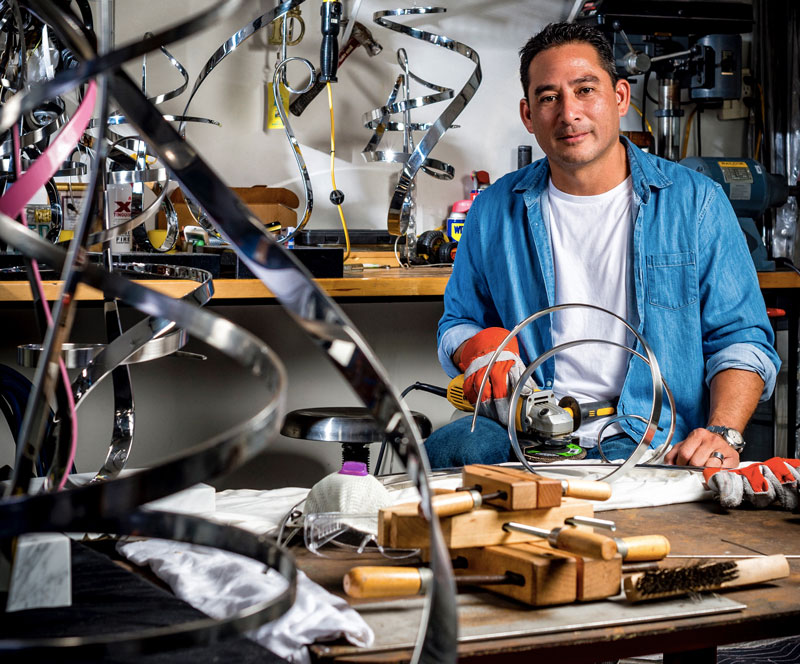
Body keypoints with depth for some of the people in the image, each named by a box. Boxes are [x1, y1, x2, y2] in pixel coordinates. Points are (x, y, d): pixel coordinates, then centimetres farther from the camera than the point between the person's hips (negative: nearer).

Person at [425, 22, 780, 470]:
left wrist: (722, 433, -15)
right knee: (447, 448, -28)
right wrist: (479, 344, -2)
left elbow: (740, 339, 3)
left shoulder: (696, 202, 4)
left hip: (647, 442, -2)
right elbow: (457, 322, 23)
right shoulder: (495, 211, 11)